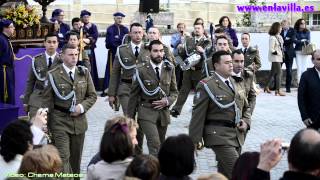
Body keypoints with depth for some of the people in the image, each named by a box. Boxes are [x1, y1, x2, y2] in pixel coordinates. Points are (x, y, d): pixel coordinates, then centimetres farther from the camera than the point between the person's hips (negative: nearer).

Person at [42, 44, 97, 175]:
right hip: (60, 121, -4)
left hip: (79, 120, 4)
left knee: (76, 157, 14)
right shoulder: (53, 75, -5)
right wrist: (45, 123, -4)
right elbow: (47, 101, -3)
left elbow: (92, 95, 9)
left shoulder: (84, 73, 6)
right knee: (63, 156, -10)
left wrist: (82, 107, -10)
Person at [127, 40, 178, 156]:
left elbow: (174, 91, 13)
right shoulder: (141, 70, -5)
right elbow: (134, 95, 0)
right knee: (154, 144, -18)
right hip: (147, 112, -4)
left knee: (160, 145, 11)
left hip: (164, 112, 4)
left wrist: (167, 101, -10)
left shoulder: (169, 69, 5)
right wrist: (130, 117, 1)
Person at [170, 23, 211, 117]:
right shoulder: (189, 40, 11)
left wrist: (202, 52, -28)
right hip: (188, 70, 3)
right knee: (184, 90, 1)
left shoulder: (207, 42, 0)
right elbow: (184, 55, 11)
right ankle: (176, 109, -3)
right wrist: (181, 50, -10)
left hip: (199, 71, -3)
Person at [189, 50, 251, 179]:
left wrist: (246, 122, 4)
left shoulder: (236, 83, 14)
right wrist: (195, 140, -12)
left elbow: (246, 108, 24)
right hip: (219, 135, -7)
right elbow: (198, 115, -10)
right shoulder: (206, 85, -8)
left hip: (237, 135, 7)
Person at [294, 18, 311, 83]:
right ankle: (299, 82, -2)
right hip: (298, 51, -1)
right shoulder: (295, 32, 3)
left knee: (304, 68, -2)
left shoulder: (307, 31, 6)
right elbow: (295, 40, -8)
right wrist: (303, 42, -18)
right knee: (299, 68, -3)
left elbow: (308, 41, -2)